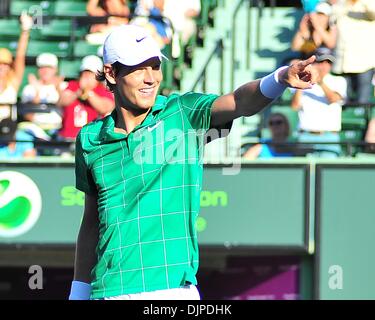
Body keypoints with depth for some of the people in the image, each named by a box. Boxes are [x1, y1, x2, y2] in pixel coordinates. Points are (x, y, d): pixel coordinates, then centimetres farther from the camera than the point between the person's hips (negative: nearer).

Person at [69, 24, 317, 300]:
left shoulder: (184, 113, 0)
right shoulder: (90, 139, 8)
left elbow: (240, 103, -20)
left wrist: (281, 78, -41)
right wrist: (78, 293, 17)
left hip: (174, 289, -2)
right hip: (108, 292, 2)